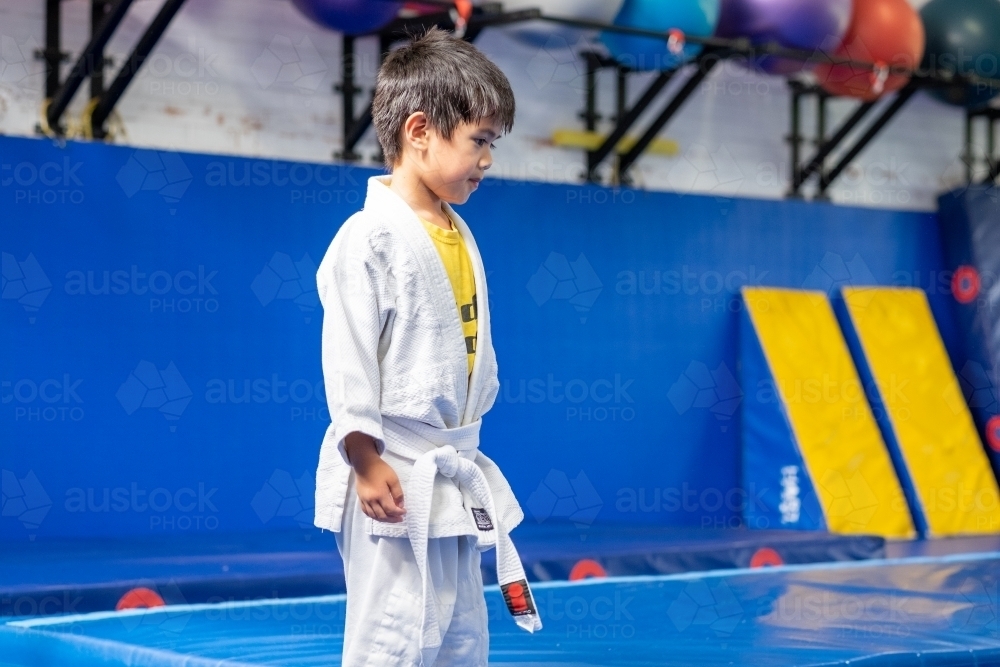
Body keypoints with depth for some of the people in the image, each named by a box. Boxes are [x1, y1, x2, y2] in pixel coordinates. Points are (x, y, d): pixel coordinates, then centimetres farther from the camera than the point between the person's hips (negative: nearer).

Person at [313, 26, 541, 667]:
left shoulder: (460, 236, 12)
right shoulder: (369, 237, -14)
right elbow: (347, 357, -16)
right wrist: (366, 462, -18)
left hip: (450, 475, 9)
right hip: (391, 480, -9)